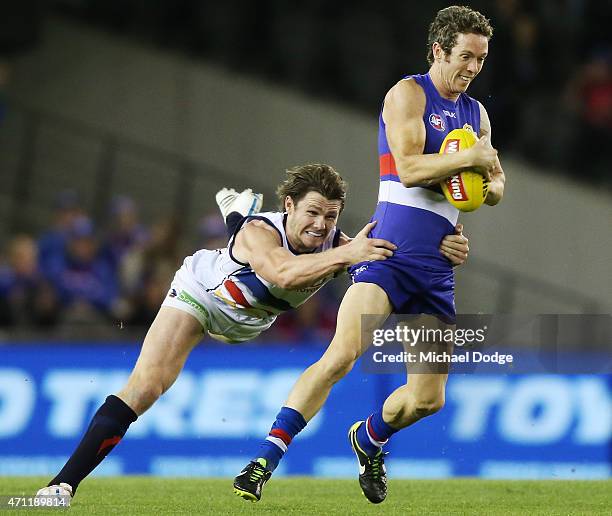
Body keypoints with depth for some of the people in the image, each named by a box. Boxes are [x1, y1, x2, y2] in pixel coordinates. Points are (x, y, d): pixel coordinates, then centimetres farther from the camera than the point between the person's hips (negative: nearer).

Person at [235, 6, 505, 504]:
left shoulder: (476, 113, 18)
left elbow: (496, 187, 26)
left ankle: (368, 440, 39)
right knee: (341, 355, -26)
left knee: (428, 399, 7)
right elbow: (409, 167, -16)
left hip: (438, 267, 7)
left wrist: (488, 185, 3)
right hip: (390, 252, -7)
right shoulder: (408, 94, -3)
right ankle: (265, 460, -24)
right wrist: (470, 158, -10)